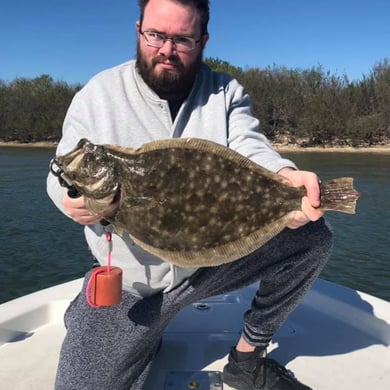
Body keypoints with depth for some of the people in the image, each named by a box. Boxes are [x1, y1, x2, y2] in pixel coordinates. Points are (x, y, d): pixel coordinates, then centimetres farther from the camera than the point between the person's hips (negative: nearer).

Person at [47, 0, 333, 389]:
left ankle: (247, 357, 5)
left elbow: (250, 148, -15)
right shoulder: (97, 95, -2)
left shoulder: (227, 93, 1)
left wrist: (286, 177, -39)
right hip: (127, 283, 0)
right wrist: (75, 199, -24)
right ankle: (144, 333, 26)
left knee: (311, 237, -14)